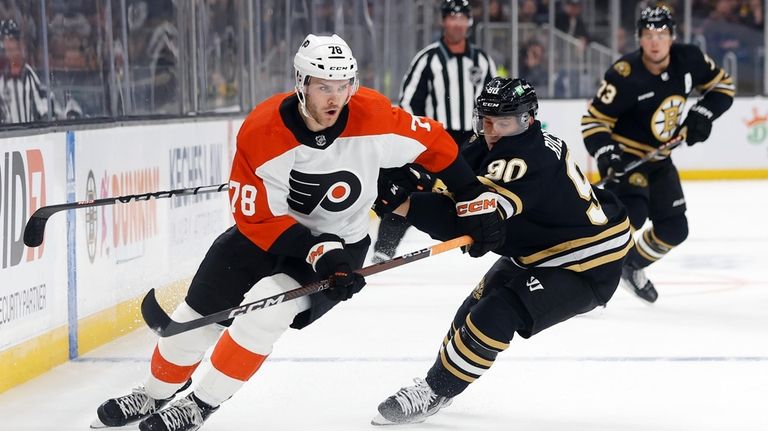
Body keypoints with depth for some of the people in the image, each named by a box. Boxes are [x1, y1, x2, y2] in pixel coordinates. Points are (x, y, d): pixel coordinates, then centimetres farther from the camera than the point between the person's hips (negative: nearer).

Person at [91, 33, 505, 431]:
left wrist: (475, 200, -6)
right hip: (266, 231, 1)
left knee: (266, 309, -24)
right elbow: (257, 218, -22)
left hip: (340, 242, -1)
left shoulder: (372, 117, -23)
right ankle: (155, 394, 34)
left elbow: (432, 142, -8)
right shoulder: (260, 131, -24)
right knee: (198, 314, 4)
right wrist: (316, 252, -31)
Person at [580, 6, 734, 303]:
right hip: (623, 155, -6)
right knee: (631, 214, -31)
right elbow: (593, 120, -20)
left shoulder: (689, 60, -11)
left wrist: (703, 113, -11)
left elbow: (723, 85, 6)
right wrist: (605, 153, -35)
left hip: (658, 158, 6)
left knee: (675, 229, 9)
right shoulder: (624, 76, -26)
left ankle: (633, 267, 34)